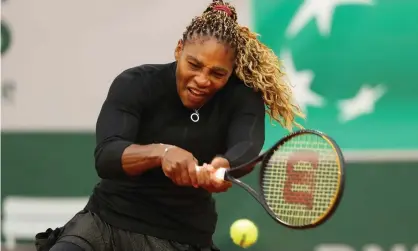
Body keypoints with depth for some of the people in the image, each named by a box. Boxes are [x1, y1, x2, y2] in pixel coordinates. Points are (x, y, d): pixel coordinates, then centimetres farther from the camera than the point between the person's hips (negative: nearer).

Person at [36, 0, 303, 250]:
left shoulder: (241, 98, -9)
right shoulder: (136, 84, -11)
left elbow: (246, 149, -30)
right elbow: (105, 157, -25)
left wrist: (222, 166, -54)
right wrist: (161, 152, -45)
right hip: (106, 221, 0)